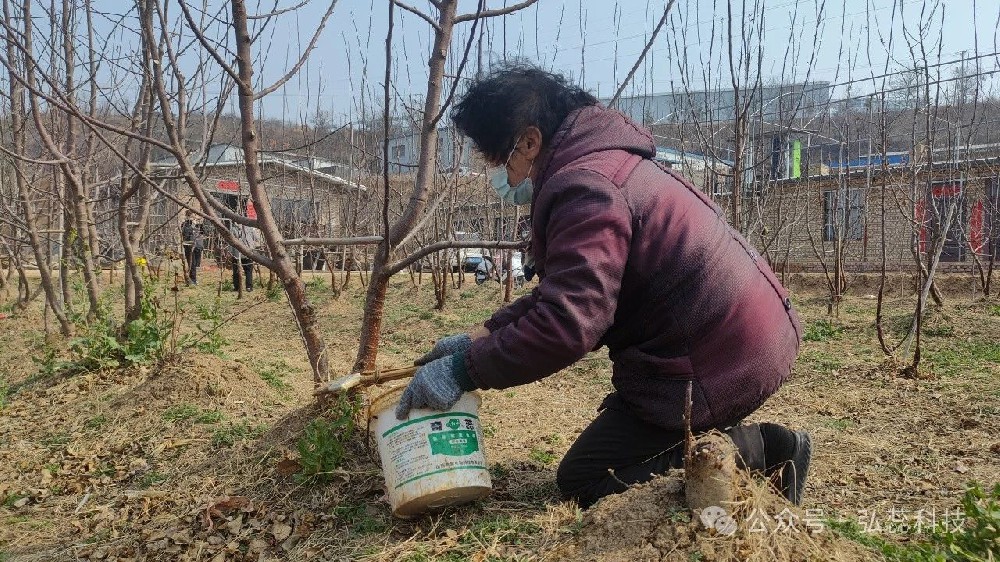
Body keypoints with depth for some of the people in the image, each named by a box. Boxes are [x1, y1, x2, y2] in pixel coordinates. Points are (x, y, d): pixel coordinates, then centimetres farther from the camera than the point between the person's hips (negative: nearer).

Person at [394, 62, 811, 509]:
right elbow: (561, 293, 14)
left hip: (717, 363, -11)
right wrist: (479, 337, 6)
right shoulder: (604, 161, 14)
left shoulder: (584, 188, -22)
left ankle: (757, 453, -3)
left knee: (581, 483, 2)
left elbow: (567, 323, -30)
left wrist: (465, 369, -20)